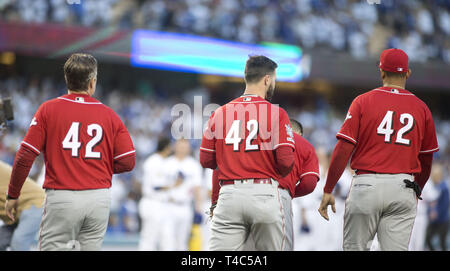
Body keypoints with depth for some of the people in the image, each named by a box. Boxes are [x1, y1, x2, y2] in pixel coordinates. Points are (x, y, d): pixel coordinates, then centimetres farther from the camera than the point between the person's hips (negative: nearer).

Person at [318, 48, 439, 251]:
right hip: (404, 187, 2)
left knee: (354, 248, 4)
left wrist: (328, 190, -1)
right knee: (396, 249, 0)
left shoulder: (363, 101, 1)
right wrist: (416, 192, 29)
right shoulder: (421, 108, 7)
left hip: (367, 184, -2)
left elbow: (343, 149, -5)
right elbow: (426, 160, 14)